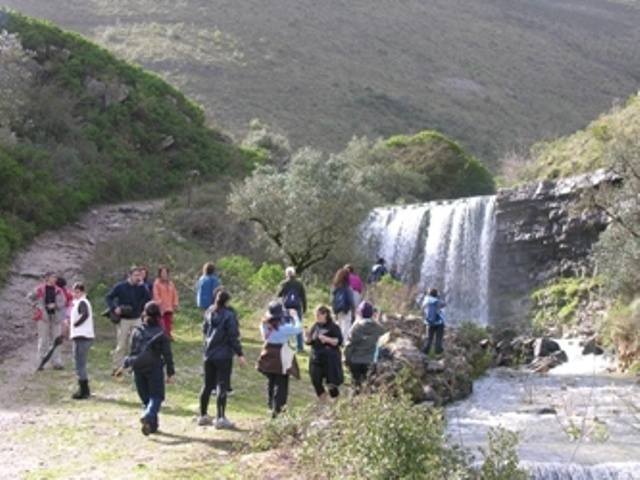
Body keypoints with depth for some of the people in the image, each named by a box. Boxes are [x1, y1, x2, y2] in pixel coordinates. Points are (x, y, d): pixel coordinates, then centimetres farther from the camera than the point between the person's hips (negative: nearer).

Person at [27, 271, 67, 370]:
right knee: (43, 340, 0)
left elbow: (63, 302, 1)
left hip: (55, 316, 3)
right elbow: (30, 297, 11)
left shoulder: (58, 290, 4)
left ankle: (57, 362, 10)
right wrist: (35, 306, 1)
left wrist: (55, 305, -16)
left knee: (56, 340, 6)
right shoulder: (40, 289, -2)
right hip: (44, 317, -3)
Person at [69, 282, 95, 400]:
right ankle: (84, 389, 26)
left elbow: (85, 314, -30)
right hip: (80, 337, 11)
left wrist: (75, 324, -18)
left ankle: (84, 391, -6)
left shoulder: (82, 302, -12)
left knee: (80, 364, -8)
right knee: (80, 364, 18)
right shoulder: (76, 302, 19)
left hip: (82, 337, -11)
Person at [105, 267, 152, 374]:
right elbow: (108, 297, 0)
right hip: (123, 320, -2)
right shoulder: (120, 287, -4)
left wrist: (142, 286, -14)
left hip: (137, 319, 3)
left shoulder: (140, 287, 3)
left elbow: (149, 299, -7)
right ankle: (117, 367, 11)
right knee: (121, 345, 2)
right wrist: (114, 308, -16)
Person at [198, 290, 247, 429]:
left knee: (207, 385, 14)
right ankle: (220, 418, -4)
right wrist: (240, 354, -10)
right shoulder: (229, 315, -15)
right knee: (222, 385, -3)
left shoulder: (209, 312, 5)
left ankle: (203, 416, 22)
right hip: (224, 355, -7)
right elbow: (233, 337, -14)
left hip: (209, 354, 7)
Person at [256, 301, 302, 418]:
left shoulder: (265, 325, -3)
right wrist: (295, 316, 2)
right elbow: (298, 329, -13)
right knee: (281, 384, 2)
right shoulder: (283, 327, -20)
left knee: (271, 382, 20)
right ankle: (276, 409, -5)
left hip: (268, 359, 6)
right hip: (281, 360, -6)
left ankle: (271, 406, 31)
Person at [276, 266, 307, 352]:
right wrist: (304, 309, 10)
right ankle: (300, 346, 6)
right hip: (297, 308, 1)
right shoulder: (299, 284, -1)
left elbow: (279, 295, 4)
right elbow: (304, 297, 2)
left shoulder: (284, 283, -5)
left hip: (286, 308, -1)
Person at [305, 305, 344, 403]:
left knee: (331, 384, 0)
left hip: (330, 360, -5)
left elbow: (339, 341, -13)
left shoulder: (333, 327, -9)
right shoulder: (315, 326, 7)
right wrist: (307, 336, -8)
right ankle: (323, 403, 19)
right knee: (316, 382, 3)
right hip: (316, 359, 6)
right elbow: (309, 341, 13)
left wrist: (326, 339, -23)